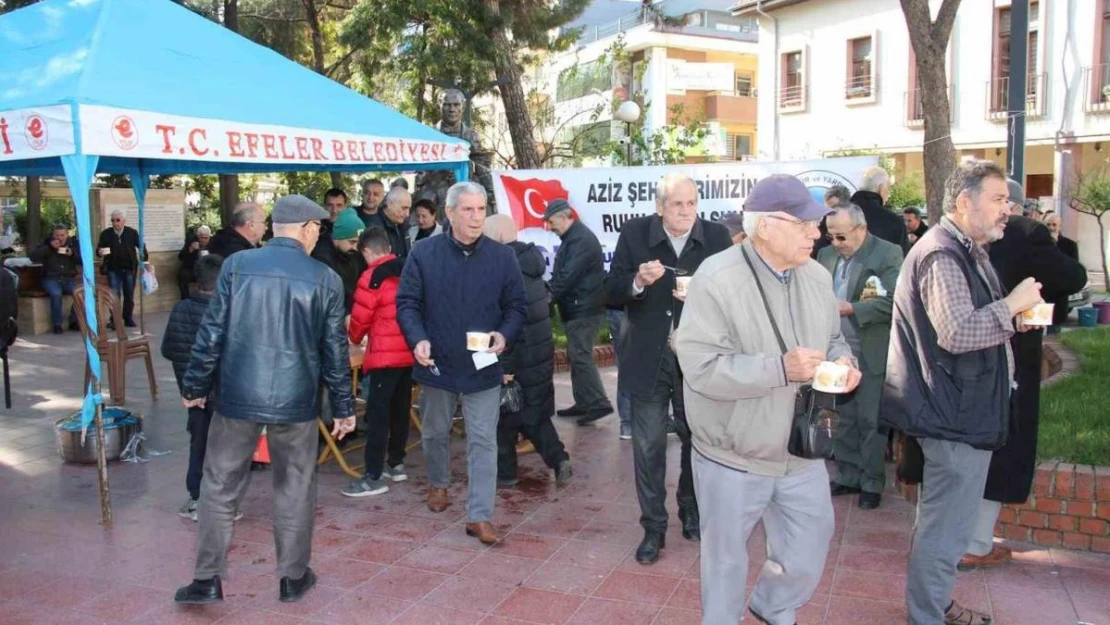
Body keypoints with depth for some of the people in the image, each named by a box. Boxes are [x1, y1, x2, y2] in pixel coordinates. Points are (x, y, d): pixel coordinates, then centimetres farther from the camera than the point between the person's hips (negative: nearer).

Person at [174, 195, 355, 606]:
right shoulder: (326, 279, -3)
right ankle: (293, 578, 23)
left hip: (237, 395, 1)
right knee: (295, 489, 13)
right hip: (295, 401, 0)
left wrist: (195, 386, 10)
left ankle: (208, 579, 19)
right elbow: (334, 350, 0)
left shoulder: (237, 265, -2)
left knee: (220, 486, 13)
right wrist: (344, 408, 9)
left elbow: (212, 333, -1)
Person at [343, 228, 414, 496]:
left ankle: (374, 477, -3)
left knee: (378, 414, -4)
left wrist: (354, 337, 13)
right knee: (400, 409, 16)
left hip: (385, 355, -7)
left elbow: (360, 319, -7)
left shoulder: (372, 277, -11)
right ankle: (396, 463, 26)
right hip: (410, 352, 8)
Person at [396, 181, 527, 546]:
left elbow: (516, 306, 2)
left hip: (483, 367, 0)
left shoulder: (502, 257, -4)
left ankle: (480, 516, 6)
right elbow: (406, 302, -5)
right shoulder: (424, 254, -6)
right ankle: (438, 483, 47)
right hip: (437, 363, 1)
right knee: (436, 432, 20)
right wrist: (418, 339, -22)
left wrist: (505, 335, -17)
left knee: (483, 441, -1)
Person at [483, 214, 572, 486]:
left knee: (504, 416, 8)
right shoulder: (529, 262, 8)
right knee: (535, 413, 18)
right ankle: (559, 458, 8)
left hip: (517, 358, -8)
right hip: (541, 354, 8)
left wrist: (506, 366, -20)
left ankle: (505, 471, 19)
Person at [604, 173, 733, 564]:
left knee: (697, 440, 16)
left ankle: (692, 514, 39)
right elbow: (612, 292, -4)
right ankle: (653, 527, 21)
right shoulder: (634, 234, -5)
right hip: (648, 358, -1)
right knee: (649, 445, 5)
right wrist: (638, 282, -24)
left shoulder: (717, 237, -4)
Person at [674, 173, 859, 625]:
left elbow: (832, 338, 15)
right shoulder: (716, 279, -21)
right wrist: (781, 368, -33)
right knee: (726, 559, 14)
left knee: (809, 552, 19)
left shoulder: (817, 276, 0)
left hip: (802, 453, 6)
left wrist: (843, 360, -9)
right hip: (733, 458, -5)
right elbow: (701, 366, -26)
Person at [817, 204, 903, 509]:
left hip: (871, 356, -5)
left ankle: (872, 483, 18)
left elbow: (894, 301, -18)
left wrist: (850, 308, -24)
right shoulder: (826, 255, 8)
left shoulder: (888, 254, -9)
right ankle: (848, 477, 26)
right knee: (842, 419, 13)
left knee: (870, 421, 4)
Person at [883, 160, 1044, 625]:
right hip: (956, 413, -11)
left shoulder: (968, 252, 17)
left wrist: (1012, 316, 12)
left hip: (957, 408, 11)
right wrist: (1012, 305, -18)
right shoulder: (943, 256, -20)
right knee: (947, 525, -1)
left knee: (940, 515, 21)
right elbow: (956, 333, -30)